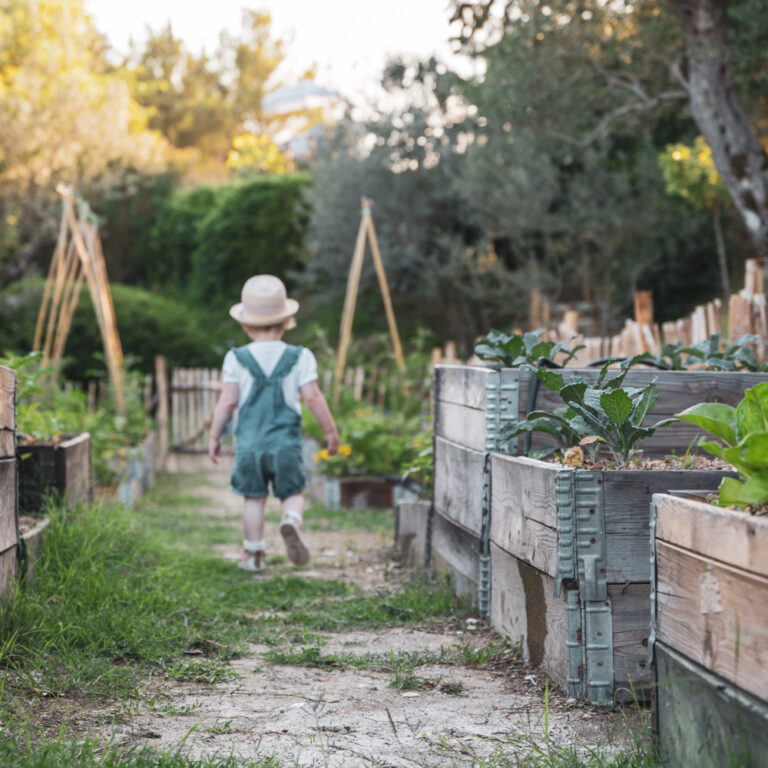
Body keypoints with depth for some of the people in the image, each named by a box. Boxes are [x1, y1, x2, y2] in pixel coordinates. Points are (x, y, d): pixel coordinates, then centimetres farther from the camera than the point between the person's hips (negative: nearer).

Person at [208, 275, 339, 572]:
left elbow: (227, 402, -3)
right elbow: (313, 397, -6)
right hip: (286, 442, -1)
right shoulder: (299, 358, -3)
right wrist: (330, 430, 6)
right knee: (293, 493, 9)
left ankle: (253, 553, 15)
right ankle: (292, 522, -22)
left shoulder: (237, 359, -3)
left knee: (254, 497, 12)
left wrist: (214, 436, 7)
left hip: (249, 443, 1)